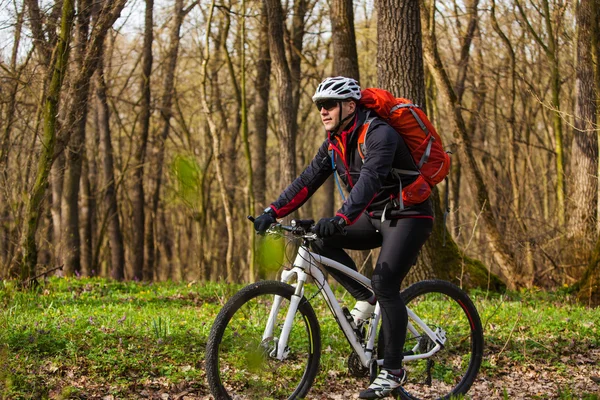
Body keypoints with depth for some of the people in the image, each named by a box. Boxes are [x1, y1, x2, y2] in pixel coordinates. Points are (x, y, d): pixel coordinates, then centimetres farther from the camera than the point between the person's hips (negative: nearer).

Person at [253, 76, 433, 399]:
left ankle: (393, 370, -10)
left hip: (408, 218, -8)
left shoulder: (379, 134, -23)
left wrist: (341, 218, -51)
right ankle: (365, 299, 4)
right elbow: (307, 181, 0)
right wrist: (273, 212, -13)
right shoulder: (334, 143, 3)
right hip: (375, 218, 8)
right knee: (321, 242, -9)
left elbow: (370, 179, -38)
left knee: (384, 284, -20)